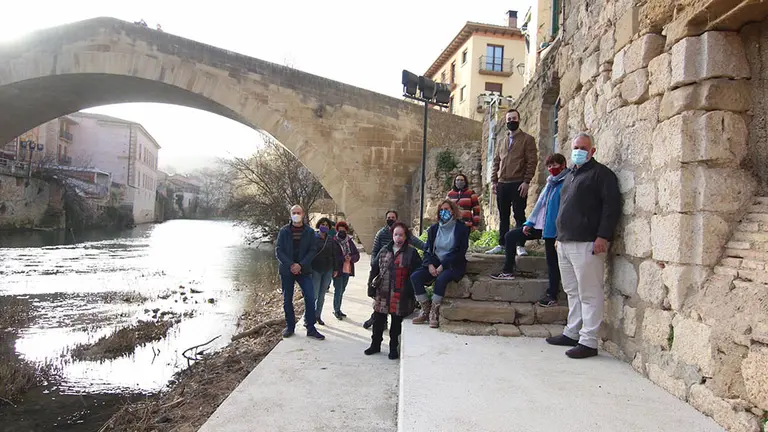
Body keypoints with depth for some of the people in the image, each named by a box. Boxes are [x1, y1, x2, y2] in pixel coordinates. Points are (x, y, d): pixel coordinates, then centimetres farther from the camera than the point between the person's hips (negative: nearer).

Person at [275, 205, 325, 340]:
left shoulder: (310, 232, 1)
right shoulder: (284, 231, 1)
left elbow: (312, 251, -3)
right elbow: (278, 250, -4)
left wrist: (300, 265, -17)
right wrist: (290, 265, -16)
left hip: (304, 270, -1)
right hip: (286, 270, 1)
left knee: (310, 298, -8)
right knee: (287, 300, 8)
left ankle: (310, 328, 1)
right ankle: (290, 326, 23)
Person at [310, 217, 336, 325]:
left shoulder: (331, 239, 5)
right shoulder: (313, 237, -5)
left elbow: (334, 255, 9)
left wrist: (335, 269, 6)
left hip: (328, 270, 4)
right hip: (316, 270, -4)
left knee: (322, 295, 10)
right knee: (314, 295, -6)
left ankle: (318, 316, 21)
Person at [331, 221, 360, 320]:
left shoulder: (350, 242, 8)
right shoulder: (334, 242, -8)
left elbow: (357, 255, 8)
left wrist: (351, 258, -12)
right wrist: (343, 258, -23)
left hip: (347, 270, 6)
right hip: (338, 270, -5)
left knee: (342, 291, 15)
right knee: (338, 290, -3)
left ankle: (338, 309, 27)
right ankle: (336, 310, 11)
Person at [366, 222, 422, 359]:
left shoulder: (411, 252, -4)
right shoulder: (384, 251, 9)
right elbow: (374, 270, 12)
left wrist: (410, 292, -13)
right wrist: (371, 287, 5)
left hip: (400, 296, -4)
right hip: (382, 294, 4)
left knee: (396, 323, 8)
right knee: (378, 321, 14)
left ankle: (394, 348, 25)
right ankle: (375, 345, 32)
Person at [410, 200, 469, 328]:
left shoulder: (462, 229, -2)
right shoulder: (433, 229, 12)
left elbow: (460, 252, -9)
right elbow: (427, 249, 9)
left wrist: (443, 266, -17)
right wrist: (430, 265, -11)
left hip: (453, 266, -5)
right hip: (435, 264, 5)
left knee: (441, 279, -36)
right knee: (415, 277, -20)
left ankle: (434, 313, -22)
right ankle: (425, 310, -11)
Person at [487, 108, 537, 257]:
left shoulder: (527, 139, 3)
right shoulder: (501, 141, 18)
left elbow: (532, 161, -4)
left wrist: (526, 181, -13)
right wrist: (494, 180, 7)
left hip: (518, 184, -5)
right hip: (502, 184, 5)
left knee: (519, 215, -2)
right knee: (503, 216, 9)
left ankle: (520, 246, 4)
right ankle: (502, 245, 15)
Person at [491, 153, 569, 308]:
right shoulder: (550, 184, 15)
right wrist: (529, 223, 11)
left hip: (553, 230, -9)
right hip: (539, 225, 9)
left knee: (552, 261, 2)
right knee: (510, 236, 10)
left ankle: (552, 296, 15)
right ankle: (508, 271, 18)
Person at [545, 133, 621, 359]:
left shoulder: (601, 173, -4)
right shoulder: (570, 175, 22)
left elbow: (612, 206, -13)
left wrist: (603, 236, -20)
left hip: (587, 244, -9)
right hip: (565, 243, 9)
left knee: (589, 294, -5)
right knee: (572, 291, 16)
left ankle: (588, 342, 0)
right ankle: (572, 333, 26)